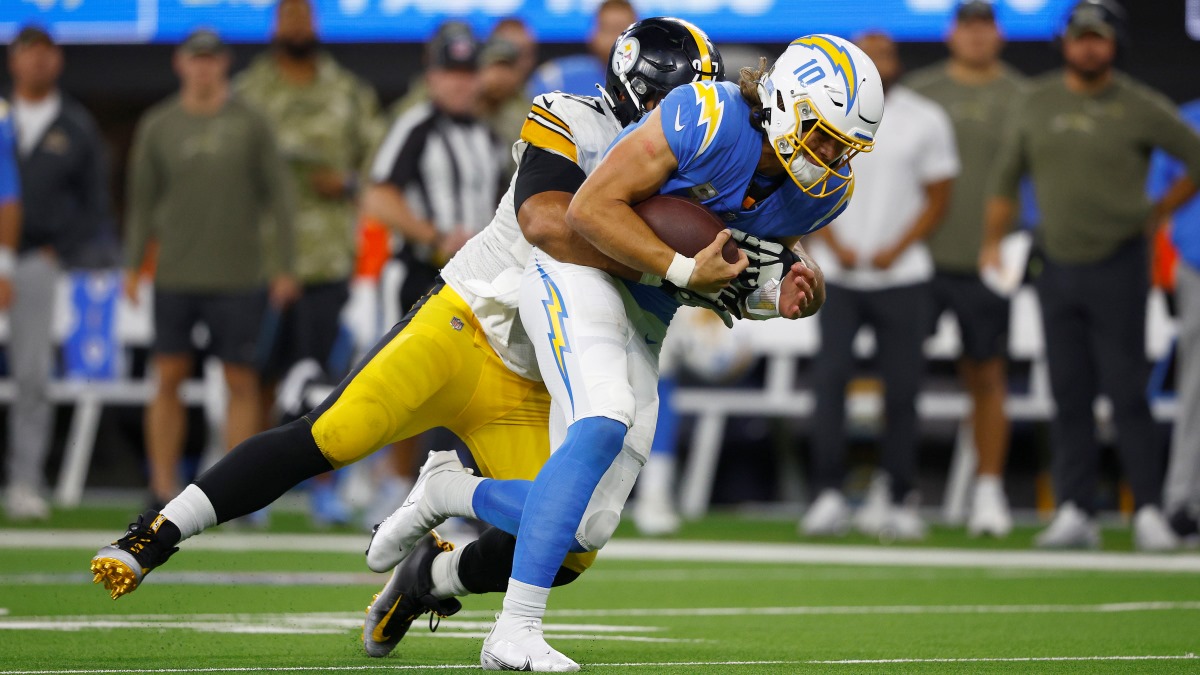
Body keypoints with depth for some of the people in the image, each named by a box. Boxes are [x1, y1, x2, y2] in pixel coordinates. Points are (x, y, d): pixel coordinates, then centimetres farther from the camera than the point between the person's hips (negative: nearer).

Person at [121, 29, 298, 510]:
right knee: (168, 378, 0)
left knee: (241, 381, -1)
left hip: (239, 277, -1)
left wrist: (284, 266, -1)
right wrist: (133, 265, 4)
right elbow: (142, 200, 11)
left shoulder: (249, 123, 2)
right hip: (176, 276, 1)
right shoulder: (157, 126, 6)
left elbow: (277, 195, 4)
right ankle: (162, 490, 5)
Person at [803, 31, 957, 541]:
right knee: (830, 378, -12)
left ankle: (898, 499, 9)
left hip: (901, 274, 0)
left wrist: (896, 249, -6)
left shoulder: (926, 121, 3)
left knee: (901, 389, -1)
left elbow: (937, 198, 6)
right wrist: (835, 246, -4)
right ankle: (829, 495, -11)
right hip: (838, 273, 0)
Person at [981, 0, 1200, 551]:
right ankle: (1076, 512, 7)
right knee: (1068, 395, 4)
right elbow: (1007, 177, 16)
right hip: (1057, 267, 4)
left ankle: (1149, 511, -4)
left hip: (1118, 265, -4)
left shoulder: (1140, 107, -4)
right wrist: (992, 244, 13)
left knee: (1127, 392, -7)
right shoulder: (1037, 103, 8)